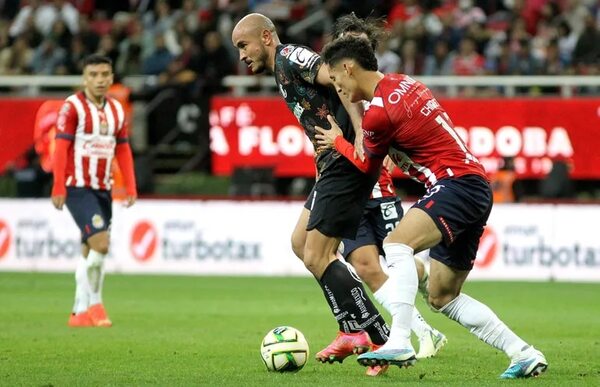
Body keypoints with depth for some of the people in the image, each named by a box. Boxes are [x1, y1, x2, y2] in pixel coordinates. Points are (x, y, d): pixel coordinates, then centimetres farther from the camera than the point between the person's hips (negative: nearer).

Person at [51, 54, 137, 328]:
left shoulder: (116, 110, 11)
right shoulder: (73, 107, -9)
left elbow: (123, 151, 14)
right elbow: (60, 148, -11)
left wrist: (130, 188, 7)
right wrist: (59, 188, -14)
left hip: (103, 189, 7)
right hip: (78, 188, -7)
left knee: (89, 252, 9)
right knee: (100, 244, -17)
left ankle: (80, 313, 15)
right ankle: (95, 304, -5)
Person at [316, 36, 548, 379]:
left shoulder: (380, 112, -13)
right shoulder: (402, 83, 13)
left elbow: (368, 165, 5)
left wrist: (337, 141, 22)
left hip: (458, 183, -10)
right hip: (477, 187, 10)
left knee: (397, 243, -29)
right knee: (443, 297, 13)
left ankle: (400, 343, -39)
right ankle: (525, 355, 12)